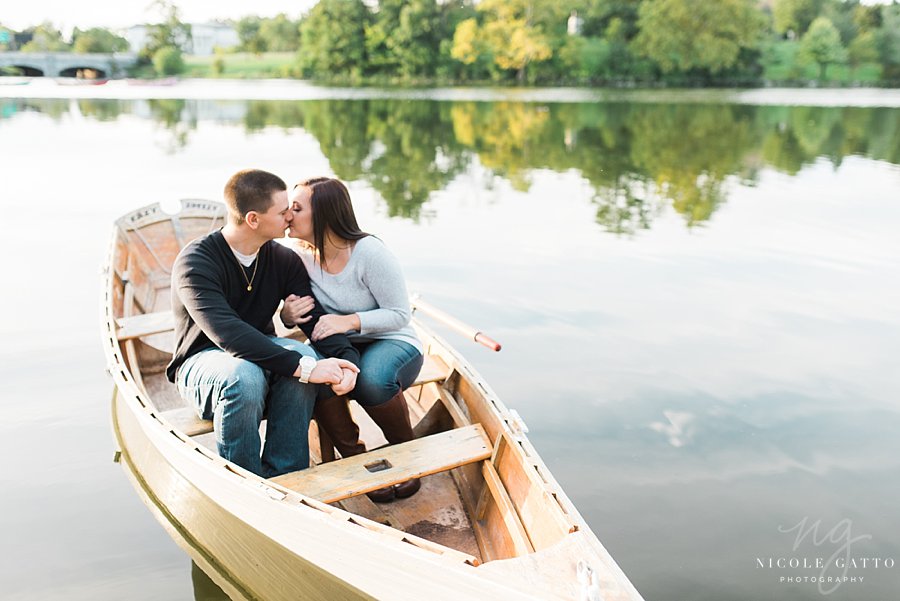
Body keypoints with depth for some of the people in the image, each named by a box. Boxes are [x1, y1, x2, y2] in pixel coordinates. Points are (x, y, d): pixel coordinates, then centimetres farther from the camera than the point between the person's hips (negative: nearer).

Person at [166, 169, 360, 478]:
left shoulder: (284, 260, -2)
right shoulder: (195, 262, -20)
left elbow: (316, 318, -10)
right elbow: (227, 333, -34)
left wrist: (347, 358, -32)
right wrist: (302, 367, -42)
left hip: (259, 353, 5)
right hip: (202, 360, -4)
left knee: (302, 353, -29)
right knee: (244, 377, -39)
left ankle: (284, 480, -21)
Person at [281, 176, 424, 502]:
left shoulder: (369, 252, -20)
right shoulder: (301, 257, -4)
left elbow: (400, 314, -15)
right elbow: (296, 313, 7)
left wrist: (350, 321, -31)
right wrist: (288, 313, -19)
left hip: (394, 344, -4)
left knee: (371, 379, -37)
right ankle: (354, 457, -8)